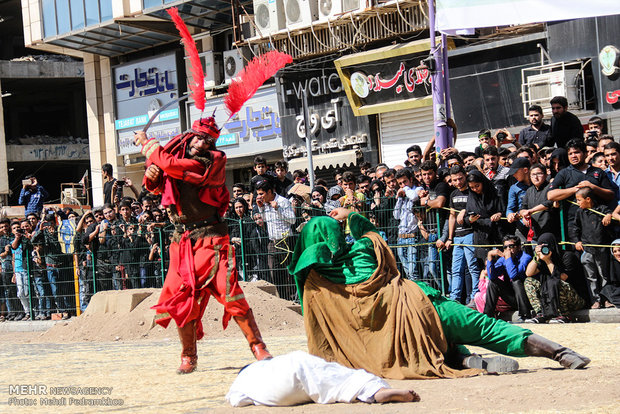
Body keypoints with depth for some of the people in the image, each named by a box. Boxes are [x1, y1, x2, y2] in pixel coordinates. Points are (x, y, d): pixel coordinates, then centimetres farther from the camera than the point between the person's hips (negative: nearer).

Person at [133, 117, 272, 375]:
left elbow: (175, 166, -18)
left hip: (211, 239, -5)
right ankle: (189, 357, 15)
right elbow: (156, 187, 21)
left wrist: (149, 147, -4)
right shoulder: (177, 153, 11)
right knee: (182, 298, 2)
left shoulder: (213, 162, -6)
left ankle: (258, 347, -7)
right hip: (182, 241, 5)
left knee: (229, 293, -14)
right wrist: (152, 174, -3)